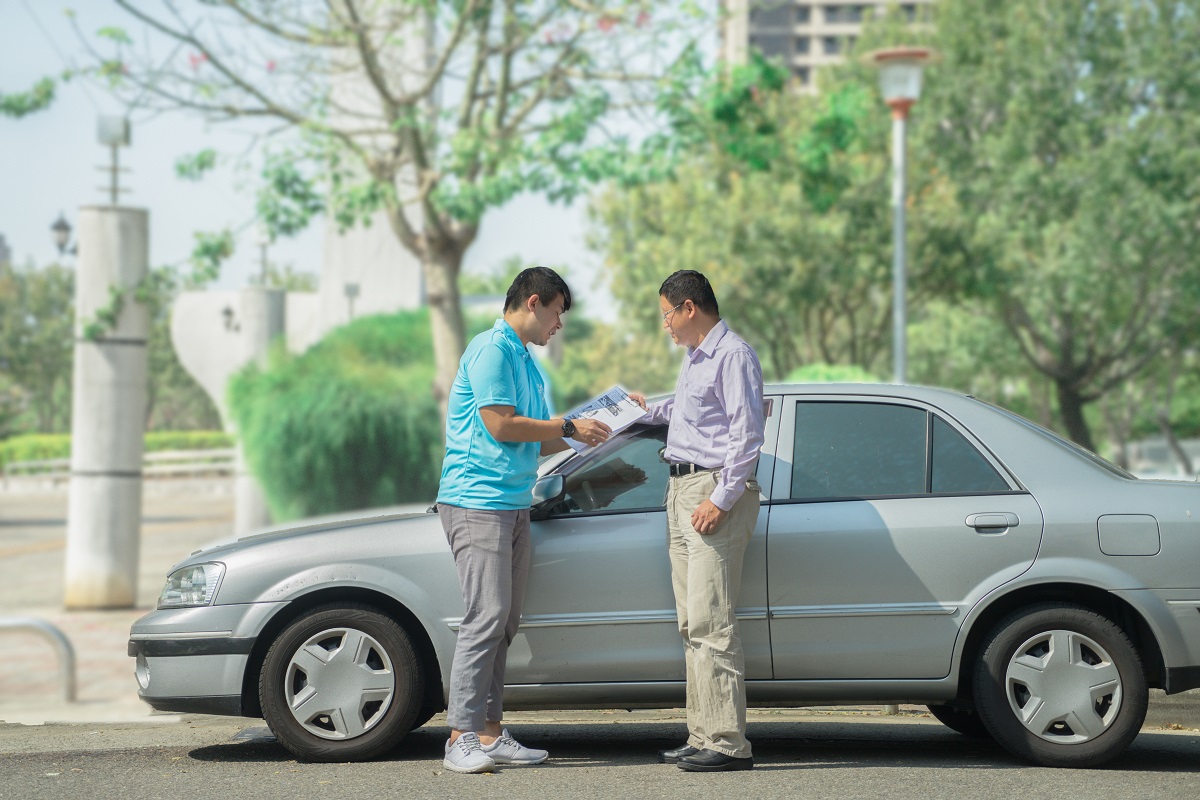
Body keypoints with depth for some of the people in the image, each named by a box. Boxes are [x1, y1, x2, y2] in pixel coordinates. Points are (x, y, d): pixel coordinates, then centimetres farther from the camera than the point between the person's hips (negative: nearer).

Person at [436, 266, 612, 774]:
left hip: (514, 504, 10)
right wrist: (568, 428, -7)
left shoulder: (524, 359, 21)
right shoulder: (491, 350, -9)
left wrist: (576, 437, 9)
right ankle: (462, 738, -14)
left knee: (503, 623, 8)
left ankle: (490, 733, 11)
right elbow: (500, 427, -16)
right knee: (486, 617, -14)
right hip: (477, 502, -10)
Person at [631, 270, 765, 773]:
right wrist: (649, 409, 47)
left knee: (710, 622, -14)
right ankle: (703, 738, 12)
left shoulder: (734, 355, -11)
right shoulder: (695, 358, 20)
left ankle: (728, 743, -15)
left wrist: (721, 499, -21)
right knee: (692, 625, 9)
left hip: (715, 488, -10)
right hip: (682, 488, 10)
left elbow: (747, 434, -17)